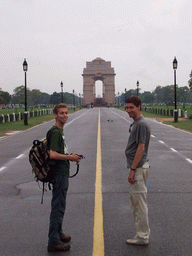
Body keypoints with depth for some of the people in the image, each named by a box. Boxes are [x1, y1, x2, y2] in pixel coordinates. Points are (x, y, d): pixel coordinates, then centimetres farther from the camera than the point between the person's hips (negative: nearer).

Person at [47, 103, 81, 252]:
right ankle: (54, 242, 1)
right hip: (59, 174, -11)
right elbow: (52, 155, -27)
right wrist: (71, 157, -18)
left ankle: (58, 234, 34)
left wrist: (71, 156, 12)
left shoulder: (60, 131, 15)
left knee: (59, 205, 20)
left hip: (62, 174, 11)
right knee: (58, 207, -6)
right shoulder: (55, 132, -17)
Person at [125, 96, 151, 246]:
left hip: (138, 168, -10)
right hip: (137, 167, 10)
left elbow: (141, 149, -21)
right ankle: (143, 233, 24)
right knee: (136, 202, 15)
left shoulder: (141, 124, -17)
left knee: (140, 203, -3)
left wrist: (132, 170, -21)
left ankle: (143, 237, 6)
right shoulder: (135, 123, 15)